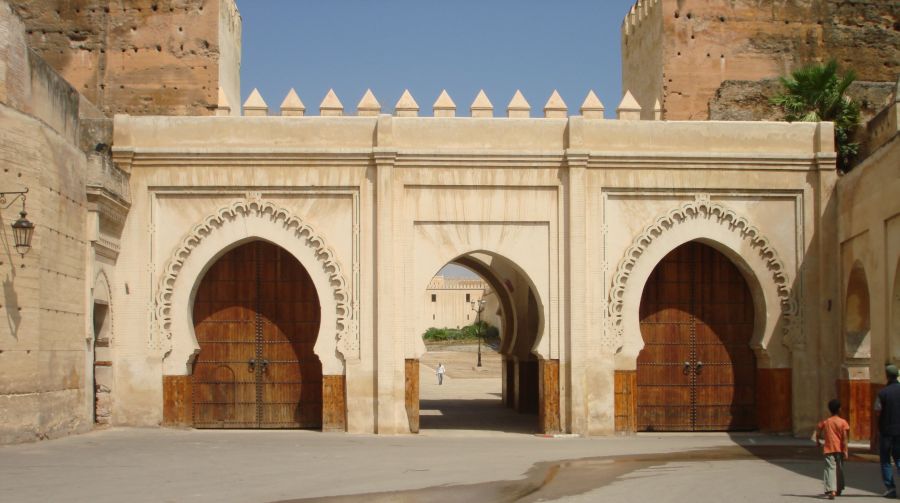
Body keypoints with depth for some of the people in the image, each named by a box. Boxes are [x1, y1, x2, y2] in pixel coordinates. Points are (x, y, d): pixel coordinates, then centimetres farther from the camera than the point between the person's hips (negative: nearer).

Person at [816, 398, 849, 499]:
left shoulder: (825, 422, 1)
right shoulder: (843, 422, -4)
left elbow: (818, 434, 4)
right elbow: (845, 438, -8)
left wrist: (818, 442, 23)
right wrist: (845, 450, -5)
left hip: (829, 449, -1)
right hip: (840, 449, 1)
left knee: (830, 469, -10)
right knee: (839, 469, 18)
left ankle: (831, 490, -28)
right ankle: (838, 489, 32)